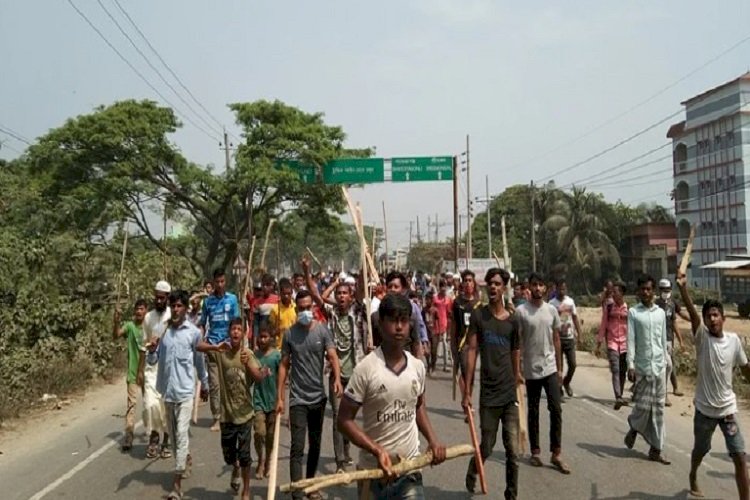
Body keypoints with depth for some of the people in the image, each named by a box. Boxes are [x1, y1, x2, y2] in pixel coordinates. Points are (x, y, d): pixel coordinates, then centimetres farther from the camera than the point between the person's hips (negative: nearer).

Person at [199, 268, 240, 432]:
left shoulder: (232, 298, 2)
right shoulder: (208, 300, 7)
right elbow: (202, 324, 13)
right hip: (212, 345, 1)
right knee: (214, 384, 2)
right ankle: (217, 418, 10)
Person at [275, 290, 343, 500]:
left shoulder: (322, 330, -2)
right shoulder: (290, 334, -2)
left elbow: (332, 356, -12)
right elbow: (284, 365, 0)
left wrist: (337, 378, -32)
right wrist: (279, 397, -3)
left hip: (318, 397, 2)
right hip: (298, 398, -2)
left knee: (315, 445, 15)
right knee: (297, 447, -6)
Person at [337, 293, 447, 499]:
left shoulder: (417, 366, 1)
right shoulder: (365, 369, -14)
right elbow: (344, 420, -11)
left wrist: (432, 439, 2)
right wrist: (377, 450, -22)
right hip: (374, 472, -3)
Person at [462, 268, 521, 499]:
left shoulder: (512, 320, 3)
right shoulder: (478, 315, -4)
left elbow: (515, 355, 11)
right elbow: (471, 352, -6)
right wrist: (467, 392, -8)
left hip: (510, 394, 2)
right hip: (488, 394, -2)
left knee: (513, 450, 4)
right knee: (487, 447, 9)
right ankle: (471, 473, 39)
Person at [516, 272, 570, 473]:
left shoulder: (552, 310, 4)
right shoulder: (521, 311, -7)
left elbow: (556, 341, 10)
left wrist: (560, 368, 8)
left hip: (550, 368, 3)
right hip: (531, 370, -3)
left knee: (556, 410, -1)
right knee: (533, 412, 9)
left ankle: (556, 454, 8)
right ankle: (535, 452, 21)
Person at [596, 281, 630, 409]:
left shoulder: (629, 309, 1)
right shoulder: (608, 308, 1)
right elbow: (603, 326, 5)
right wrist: (599, 344, 5)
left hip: (625, 343, 1)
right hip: (612, 343, -1)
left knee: (623, 371, 10)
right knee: (615, 370, -14)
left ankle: (620, 397, 25)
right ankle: (618, 398, -22)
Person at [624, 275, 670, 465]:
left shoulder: (661, 313, 8)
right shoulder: (633, 313, -3)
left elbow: (664, 340, 13)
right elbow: (630, 340, -7)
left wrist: (665, 362, 11)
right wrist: (630, 365, -13)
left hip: (659, 366, 4)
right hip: (642, 367, -4)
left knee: (658, 407, 5)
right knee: (643, 405, -3)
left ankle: (656, 449, 13)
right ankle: (634, 429, 28)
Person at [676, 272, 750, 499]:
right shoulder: (702, 337, -14)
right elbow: (692, 312, -31)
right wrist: (682, 287, -47)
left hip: (728, 409, 1)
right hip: (704, 409, -1)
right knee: (700, 451, 20)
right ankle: (693, 477, 48)